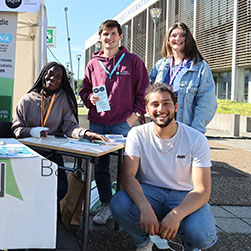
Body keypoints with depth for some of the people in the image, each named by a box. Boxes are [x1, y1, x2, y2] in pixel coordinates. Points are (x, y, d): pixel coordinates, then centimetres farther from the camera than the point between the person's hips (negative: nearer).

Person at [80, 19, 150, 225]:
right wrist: (90, 98, -4)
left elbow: (144, 91, 3)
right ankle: (106, 206, 20)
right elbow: (84, 91, 19)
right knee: (100, 167, 8)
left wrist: (135, 115, -7)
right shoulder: (93, 63, 13)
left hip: (123, 123, -4)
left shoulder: (133, 61, 4)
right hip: (97, 124, 4)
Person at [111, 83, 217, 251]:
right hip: (148, 192, 1)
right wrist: (145, 207, -37)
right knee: (119, 205, -30)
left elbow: (202, 190, -16)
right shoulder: (138, 135, -7)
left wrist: (176, 215, -35)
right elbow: (128, 175, -17)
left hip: (184, 196, -1)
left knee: (201, 235, -31)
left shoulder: (196, 139, -11)